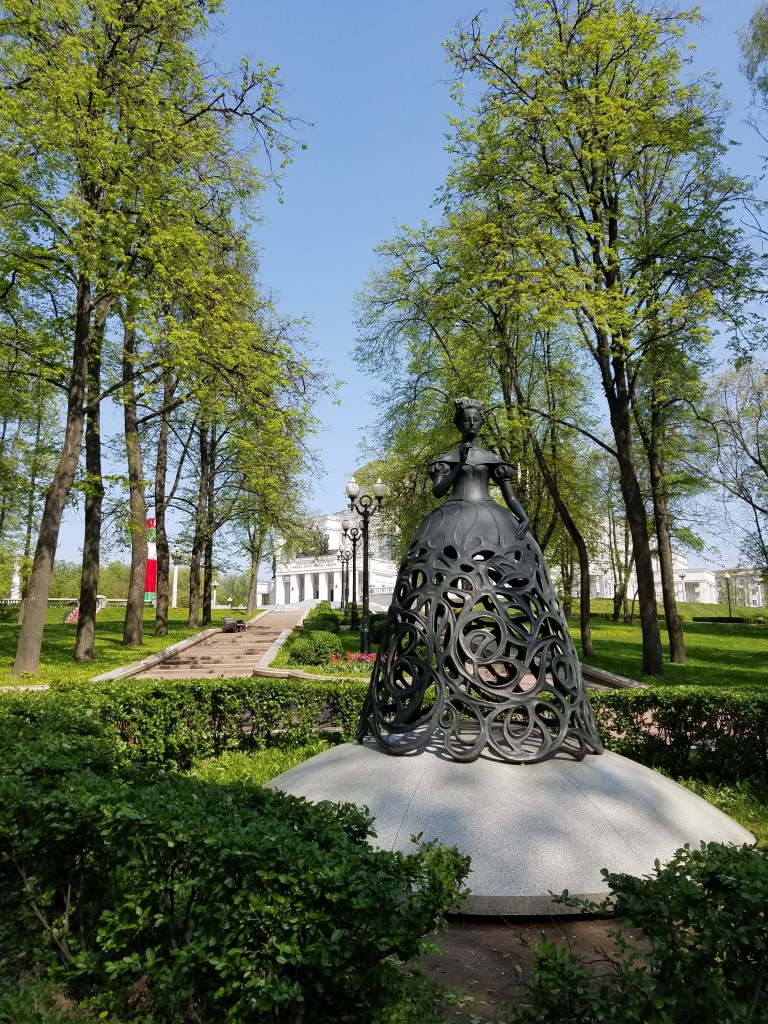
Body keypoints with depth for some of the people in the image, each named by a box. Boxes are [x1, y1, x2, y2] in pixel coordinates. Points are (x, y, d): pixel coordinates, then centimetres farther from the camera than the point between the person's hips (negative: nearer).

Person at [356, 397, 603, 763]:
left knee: (506, 600, -9)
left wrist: (524, 518, -6)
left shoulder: (493, 457, 17)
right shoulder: (447, 457, 14)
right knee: (443, 601, -13)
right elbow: (437, 489, 1)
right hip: (452, 529, -2)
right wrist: (458, 465, -8)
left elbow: (510, 496, 12)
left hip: (493, 527, 2)